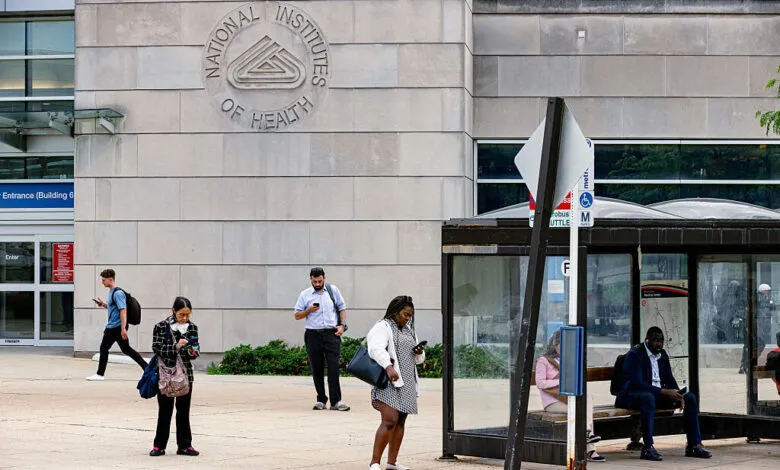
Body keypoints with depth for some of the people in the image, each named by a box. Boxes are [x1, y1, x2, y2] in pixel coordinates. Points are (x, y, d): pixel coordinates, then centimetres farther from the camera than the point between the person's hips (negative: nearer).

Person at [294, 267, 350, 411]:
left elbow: (342, 308, 12)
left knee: (333, 367, -9)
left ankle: (335, 401, -11)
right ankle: (321, 400, 13)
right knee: (317, 369, 4)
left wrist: (342, 325, -2)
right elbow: (297, 315, 10)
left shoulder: (333, 290, 9)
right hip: (313, 334, 1)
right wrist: (309, 310, -9)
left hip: (331, 334, -1)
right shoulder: (305, 295, 8)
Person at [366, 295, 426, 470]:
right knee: (389, 421, -17)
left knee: (400, 422, 7)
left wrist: (419, 353, 3)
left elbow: (418, 359, 28)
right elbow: (377, 349, -22)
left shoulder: (408, 330, 22)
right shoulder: (382, 327, -4)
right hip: (388, 383, -8)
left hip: (406, 383, 8)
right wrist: (388, 366, -37)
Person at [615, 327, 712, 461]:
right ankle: (648, 448, -41)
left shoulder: (662, 354, 10)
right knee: (649, 397, -42)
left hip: (657, 394, 8)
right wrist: (664, 392, -29)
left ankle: (694, 445, -5)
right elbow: (637, 383, -25)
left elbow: (669, 379, 11)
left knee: (690, 397, -5)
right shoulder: (635, 354, -16)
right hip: (632, 396, -8)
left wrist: (678, 394, -12)